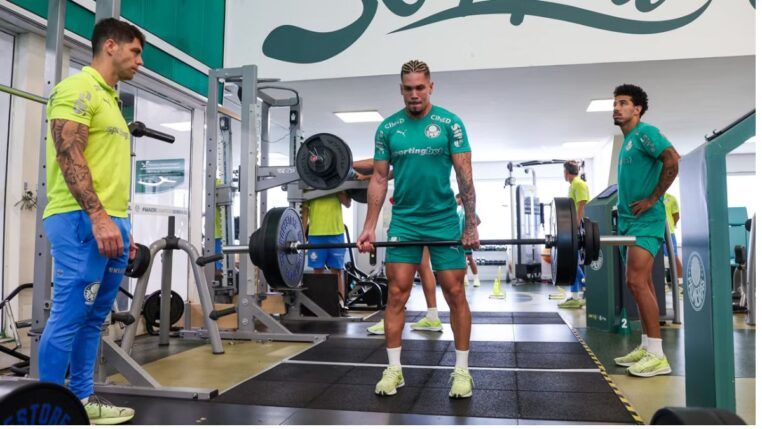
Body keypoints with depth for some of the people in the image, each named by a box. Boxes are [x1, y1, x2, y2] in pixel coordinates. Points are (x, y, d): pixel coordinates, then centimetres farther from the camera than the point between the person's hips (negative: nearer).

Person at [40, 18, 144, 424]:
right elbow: (69, 156, -17)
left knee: (92, 318, 12)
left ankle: (82, 399, 21)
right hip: (82, 221, -10)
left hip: (110, 223, 10)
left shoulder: (109, 99, 23)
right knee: (69, 317, -6)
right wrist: (98, 217, -23)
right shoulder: (78, 88, -6)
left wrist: (121, 225, 21)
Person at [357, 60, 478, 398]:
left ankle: (462, 369, 15)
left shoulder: (450, 123, -3)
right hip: (403, 221, 2)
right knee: (397, 294, 0)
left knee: (455, 294, 1)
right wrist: (369, 227, 0)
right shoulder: (387, 128, 3)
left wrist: (471, 225, -9)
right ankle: (394, 369, 11)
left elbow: (464, 176, -4)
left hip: (444, 220, -1)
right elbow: (379, 178, 5)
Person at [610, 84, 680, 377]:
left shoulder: (644, 133, -8)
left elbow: (673, 161, -22)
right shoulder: (627, 141, 19)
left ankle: (657, 355, -11)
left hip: (645, 221, -10)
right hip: (630, 220, 10)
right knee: (642, 284, 10)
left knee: (637, 282, -15)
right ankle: (646, 347, 16)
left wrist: (653, 199, -18)